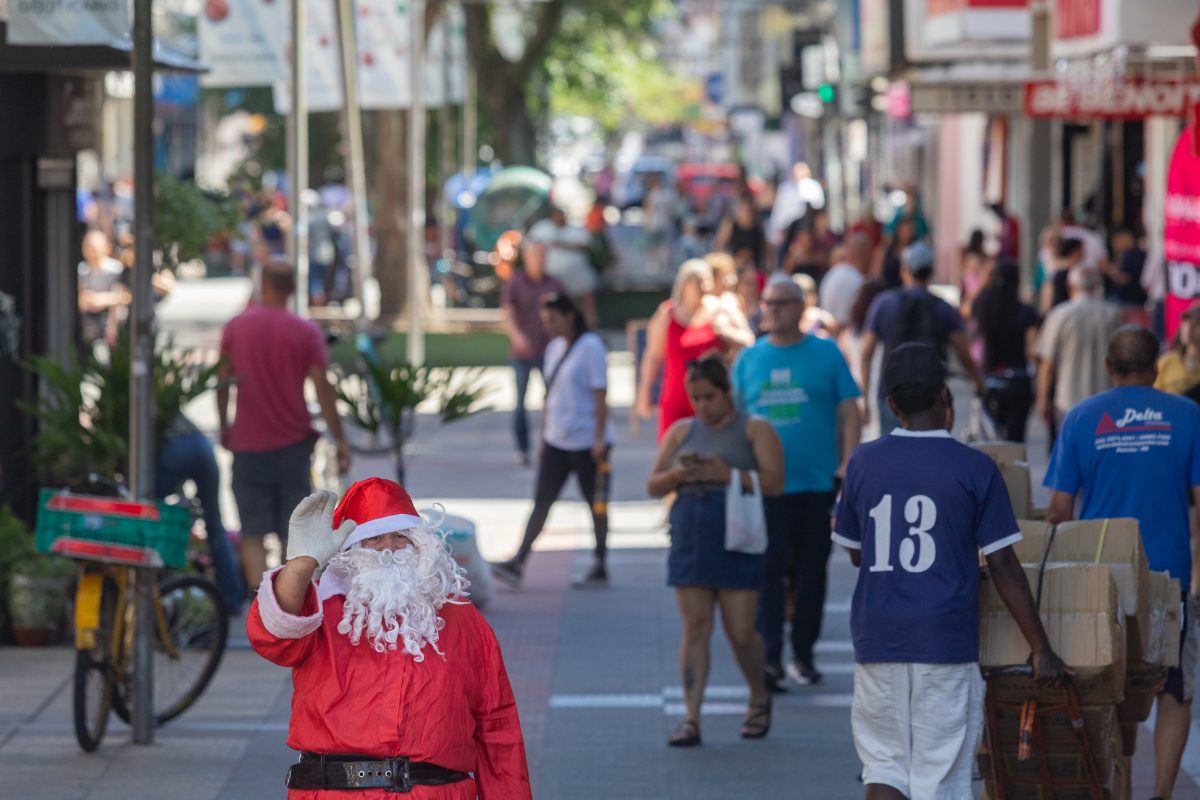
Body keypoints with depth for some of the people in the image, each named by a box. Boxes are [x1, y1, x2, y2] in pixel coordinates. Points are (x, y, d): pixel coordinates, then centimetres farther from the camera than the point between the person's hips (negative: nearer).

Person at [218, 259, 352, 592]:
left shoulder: (236, 327, -2)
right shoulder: (307, 332, -5)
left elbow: (222, 382, 2)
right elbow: (323, 389, -7)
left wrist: (224, 426, 17)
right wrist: (340, 442, -1)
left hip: (248, 445, 0)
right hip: (293, 443, 0)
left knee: (253, 535, 2)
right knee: (293, 533, 9)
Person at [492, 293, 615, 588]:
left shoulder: (591, 347, -11)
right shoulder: (554, 348, 12)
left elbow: (600, 396, -14)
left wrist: (599, 439, -18)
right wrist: (544, 438, 17)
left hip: (588, 442, -7)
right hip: (557, 442, 7)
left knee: (596, 504, 5)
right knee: (541, 501, 0)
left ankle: (600, 568, 13)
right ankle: (518, 563, -5)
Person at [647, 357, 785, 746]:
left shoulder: (754, 429, 2)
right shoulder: (681, 432, 14)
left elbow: (774, 481, -9)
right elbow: (653, 486, 13)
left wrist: (727, 474, -19)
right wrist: (677, 475, -9)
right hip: (690, 540, 3)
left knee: (740, 631, -2)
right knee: (695, 627, -2)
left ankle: (759, 699, 25)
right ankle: (691, 718, -3)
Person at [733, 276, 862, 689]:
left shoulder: (826, 353, 3)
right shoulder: (748, 359, 8)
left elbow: (849, 412, 1)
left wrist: (848, 464, -8)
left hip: (817, 483, 0)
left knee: (811, 572, 7)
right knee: (768, 570, -7)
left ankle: (803, 654, 19)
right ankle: (769, 658, -8)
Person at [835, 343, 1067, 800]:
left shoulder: (863, 464, 2)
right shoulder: (974, 470, -6)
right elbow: (1003, 567, -6)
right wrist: (1041, 650, -1)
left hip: (877, 640, 3)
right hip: (946, 642, -3)